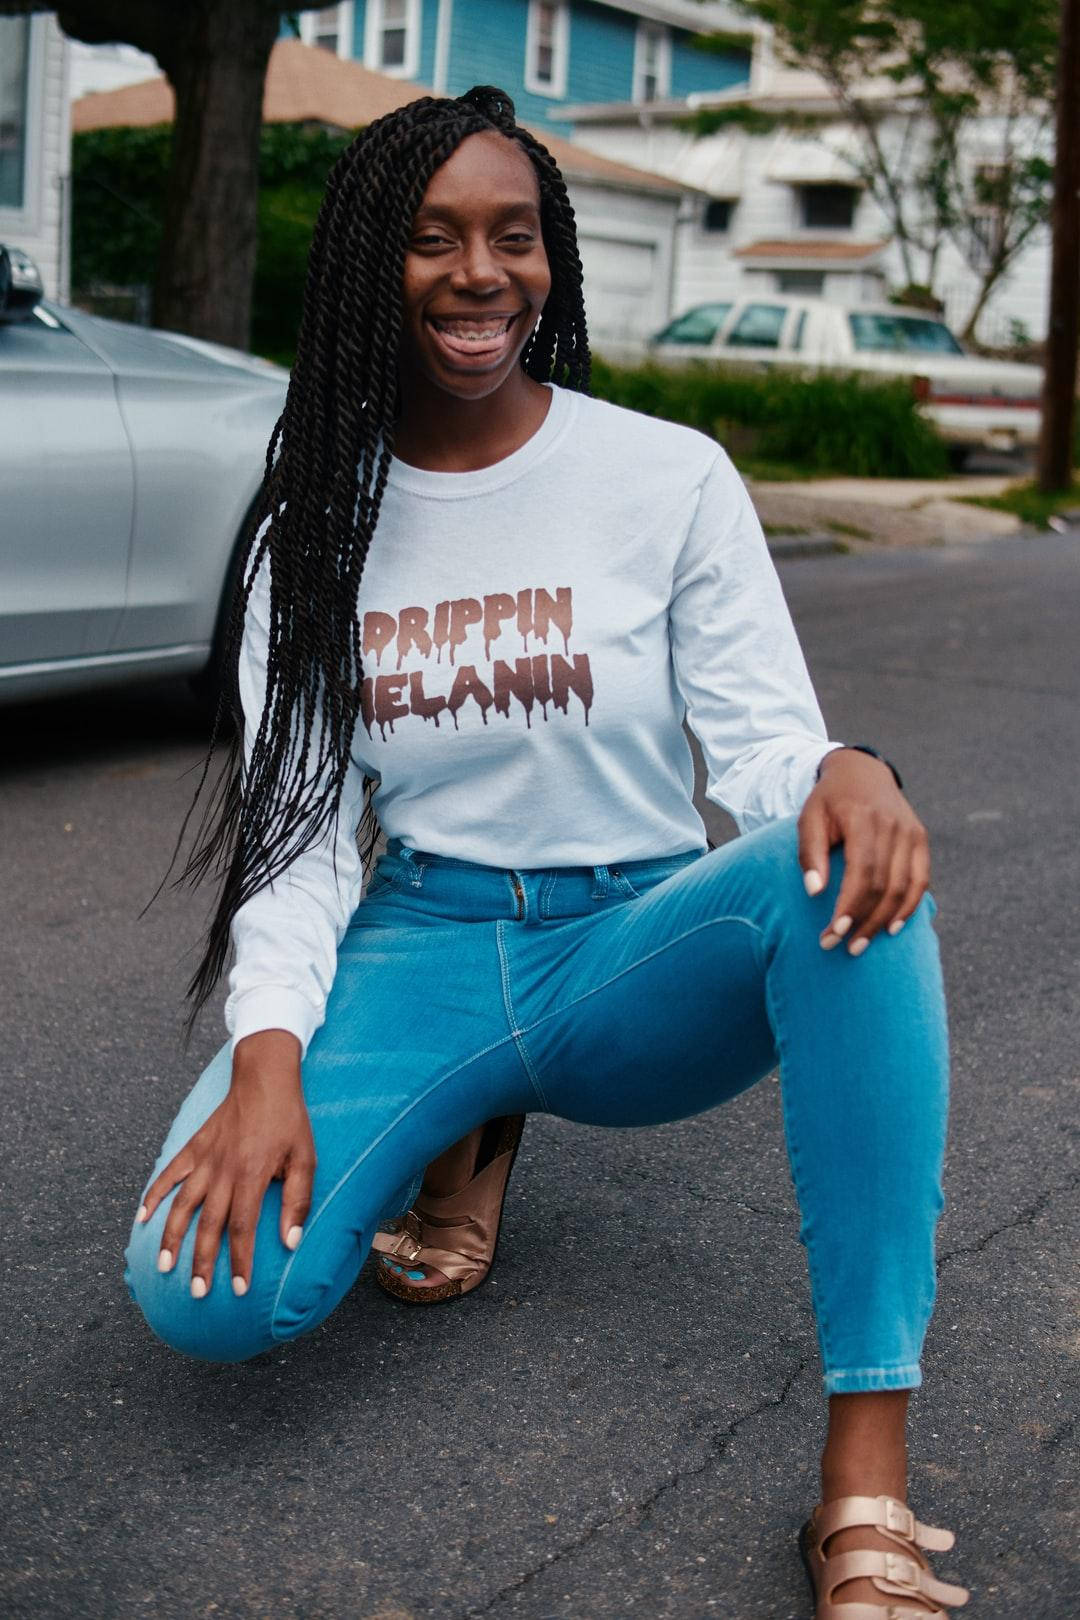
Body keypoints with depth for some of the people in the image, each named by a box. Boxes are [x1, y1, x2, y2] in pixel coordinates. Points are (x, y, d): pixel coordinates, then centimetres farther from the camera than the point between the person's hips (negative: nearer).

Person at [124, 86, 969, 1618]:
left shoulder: (672, 478, -3)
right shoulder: (318, 522, 3)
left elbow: (763, 742, -5)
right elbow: (300, 816, -1)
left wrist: (849, 775, -31)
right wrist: (269, 1054, -18)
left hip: (639, 947, -1)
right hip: (424, 947, 2)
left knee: (851, 878, -37)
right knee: (203, 1291, -25)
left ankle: (869, 1493, -34)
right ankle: (464, 1134, 10)